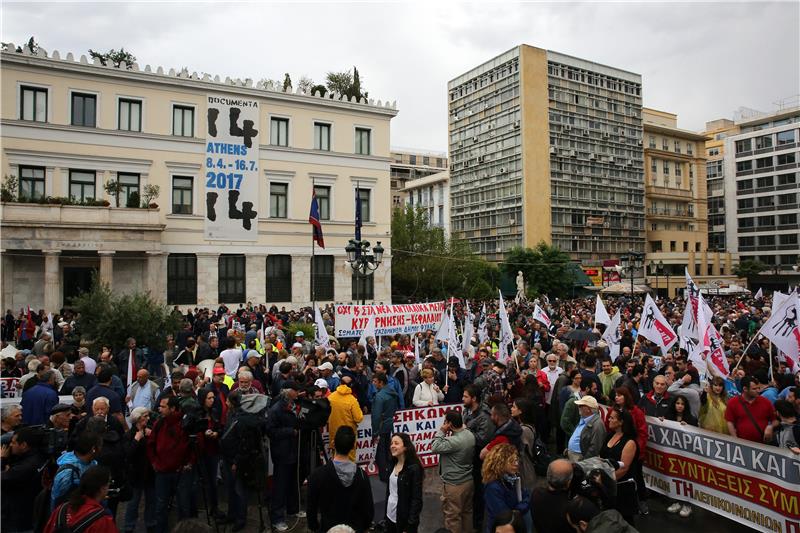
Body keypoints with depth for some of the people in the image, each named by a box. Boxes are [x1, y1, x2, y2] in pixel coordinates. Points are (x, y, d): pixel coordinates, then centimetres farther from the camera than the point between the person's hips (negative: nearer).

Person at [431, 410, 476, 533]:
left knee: (452, 516, 9)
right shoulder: (470, 434, -3)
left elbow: (434, 448, -22)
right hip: (469, 480, 9)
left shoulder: (454, 441, -30)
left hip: (454, 484, -9)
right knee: (467, 511, 23)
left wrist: (441, 432, -17)